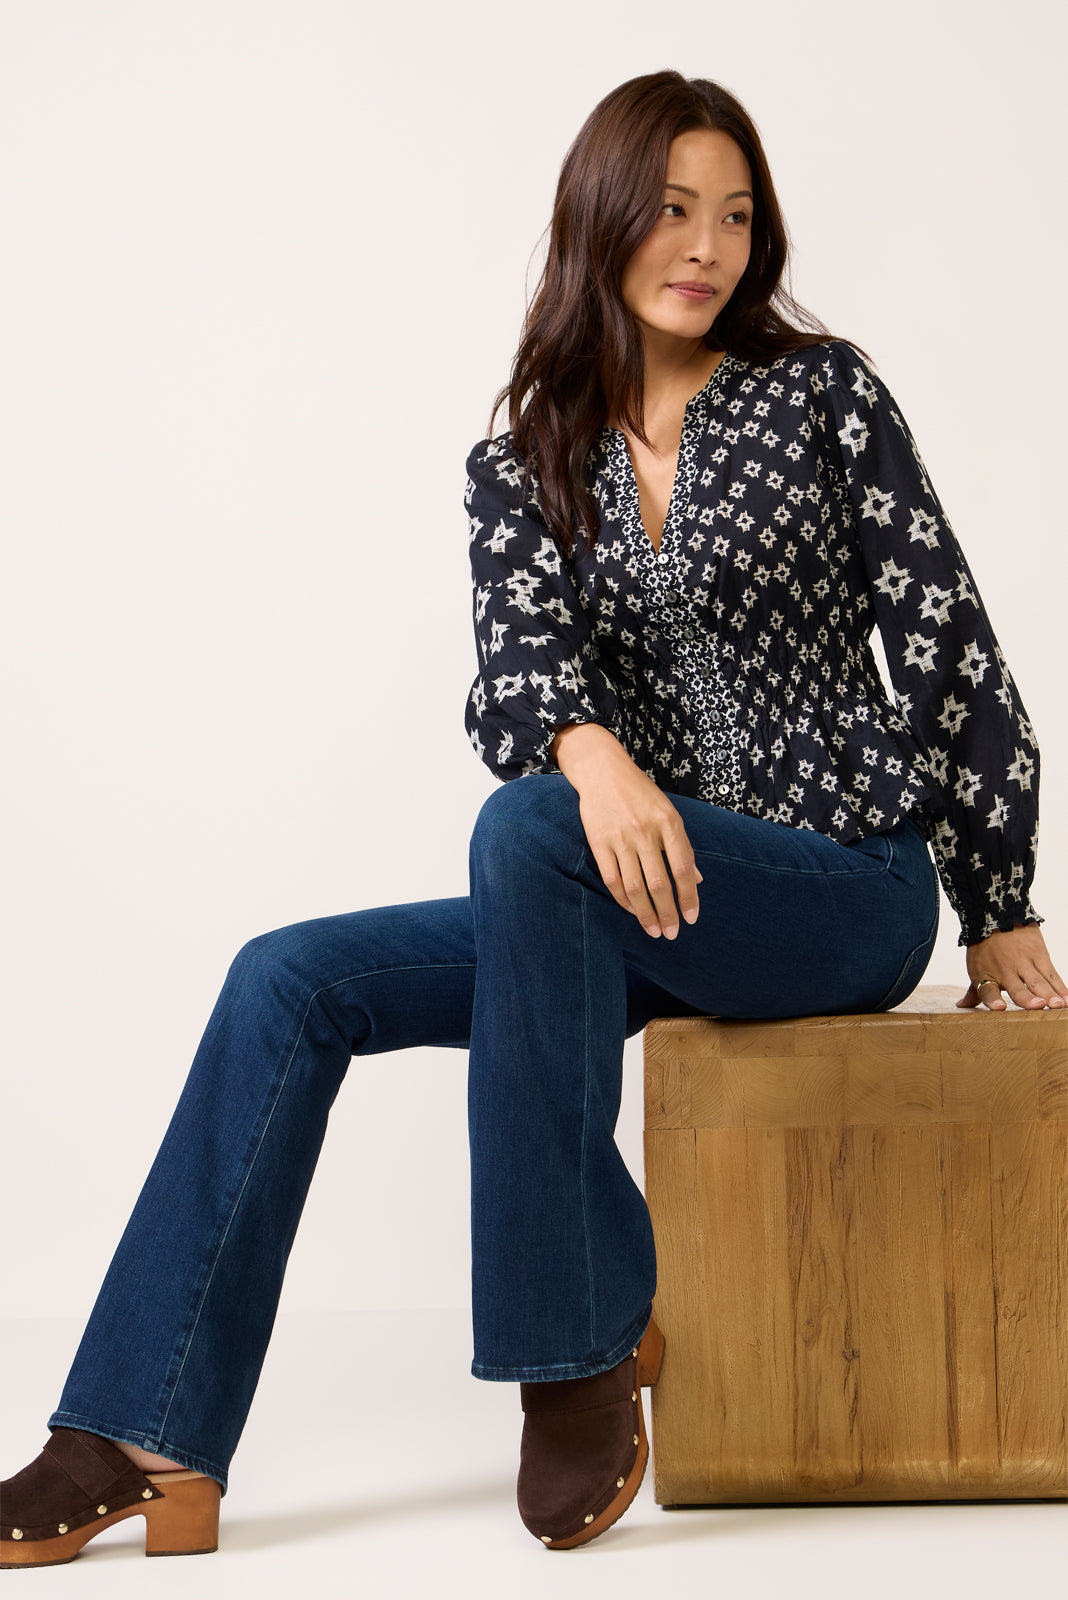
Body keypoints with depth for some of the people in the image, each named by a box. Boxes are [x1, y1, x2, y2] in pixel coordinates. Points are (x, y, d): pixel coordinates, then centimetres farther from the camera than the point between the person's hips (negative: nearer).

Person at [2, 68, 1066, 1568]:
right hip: (646, 889, 5)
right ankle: (149, 1448, -17)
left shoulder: (822, 391, -1)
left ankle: (584, 1343, -25)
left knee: (522, 830, -34)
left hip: (850, 886, -5)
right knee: (289, 982, -12)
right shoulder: (521, 466, 8)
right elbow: (514, 671, -8)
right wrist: (592, 751, -33)